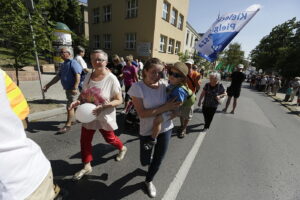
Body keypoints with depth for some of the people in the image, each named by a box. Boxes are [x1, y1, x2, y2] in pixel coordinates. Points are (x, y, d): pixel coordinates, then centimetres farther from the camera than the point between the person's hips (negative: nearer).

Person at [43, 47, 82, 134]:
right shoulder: (63, 65, 16)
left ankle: (67, 125, 2)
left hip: (73, 90, -9)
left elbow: (78, 76, -23)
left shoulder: (73, 63, -11)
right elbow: (57, 77, 20)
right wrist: (48, 85, 18)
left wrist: (75, 88, -33)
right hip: (67, 89, 9)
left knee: (70, 107, -6)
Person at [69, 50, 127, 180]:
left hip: (104, 117, -5)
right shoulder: (88, 76, -2)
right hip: (88, 116, 5)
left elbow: (119, 100, -17)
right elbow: (83, 93, 11)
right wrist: (78, 101, -11)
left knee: (110, 139, 16)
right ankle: (87, 167, 36)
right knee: (84, 141, 12)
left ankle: (122, 148, 50)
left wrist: (103, 106, -31)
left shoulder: (111, 79, -19)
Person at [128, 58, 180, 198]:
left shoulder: (165, 84, -11)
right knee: (145, 162, 17)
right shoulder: (137, 87, -20)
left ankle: (149, 180, 49)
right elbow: (142, 113, -23)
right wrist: (164, 108, -26)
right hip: (147, 130, -2)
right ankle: (150, 158, 58)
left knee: (158, 161, 16)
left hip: (165, 128, 2)